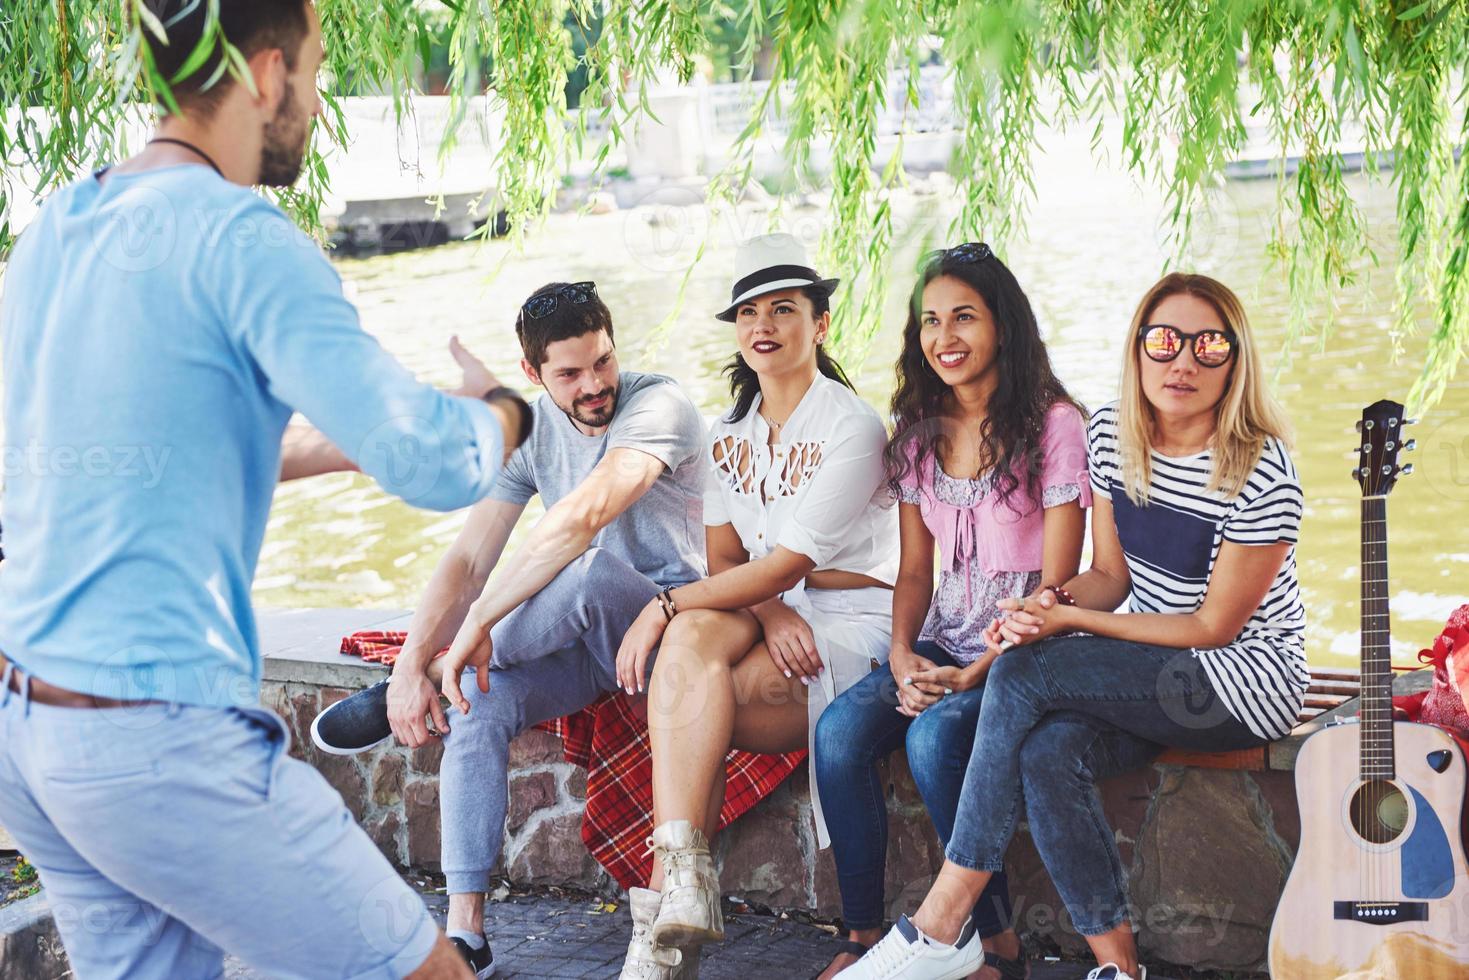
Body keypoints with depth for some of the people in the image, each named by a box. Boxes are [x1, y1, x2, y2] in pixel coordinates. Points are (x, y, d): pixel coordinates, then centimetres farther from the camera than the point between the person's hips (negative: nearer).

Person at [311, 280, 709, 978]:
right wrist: (412, 662, -20)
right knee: (479, 700, -24)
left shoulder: (657, 405, -18)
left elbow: (583, 515, -35)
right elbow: (469, 559, -5)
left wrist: (480, 623, -35)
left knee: (591, 571, -37)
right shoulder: (531, 430, 2)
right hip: (582, 639, 5)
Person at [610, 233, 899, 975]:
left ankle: (674, 884, -24)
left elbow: (788, 564, -17)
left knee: (682, 692, -29)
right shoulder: (729, 436, 13)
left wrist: (663, 607, -19)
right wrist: (768, 612, -15)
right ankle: (681, 885, -37)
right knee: (693, 640, -31)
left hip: (854, 621, -5)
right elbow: (724, 562, 8)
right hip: (764, 611, 5)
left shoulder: (852, 428, -10)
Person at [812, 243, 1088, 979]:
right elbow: (915, 569, 14)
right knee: (839, 730, -22)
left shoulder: (1052, 425, -8)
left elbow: (1056, 582, -10)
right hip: (942, 642, 5)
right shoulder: (920, 433, 11)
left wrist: (975, 675, -18)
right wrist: (902, 655, -6)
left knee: (934, 736, -32)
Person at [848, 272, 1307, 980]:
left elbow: (1215, 626, -15)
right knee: (1046, 752, -29)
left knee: (1023, 673, -27)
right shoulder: (1110, 433, 2)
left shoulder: (1260, 471, -18)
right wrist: (1053, 602, -13)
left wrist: (1066, 621, -17)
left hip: (1244, 676, -6)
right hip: (1148, 673, 6)